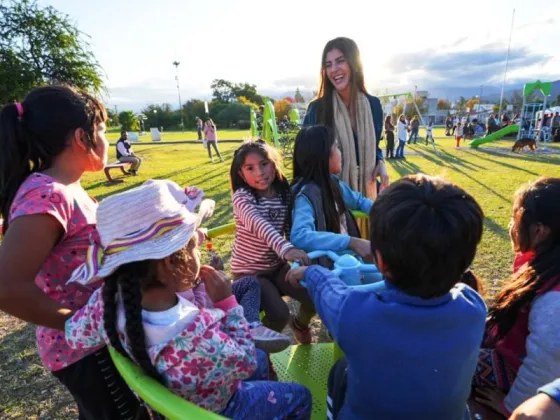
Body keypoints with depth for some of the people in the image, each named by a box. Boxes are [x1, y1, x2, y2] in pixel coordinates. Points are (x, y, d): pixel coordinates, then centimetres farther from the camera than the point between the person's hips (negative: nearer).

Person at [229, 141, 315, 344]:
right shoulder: (242, 196, -21)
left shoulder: (285, 193, -4)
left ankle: (300, 323, 30)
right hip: (249, 271, -5)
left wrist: (302, 255, -17)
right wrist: (285, 249, -56)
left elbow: (291, 230, -1)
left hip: (277, 266, 5)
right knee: (279, 314, -23)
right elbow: (259, 225, -41)